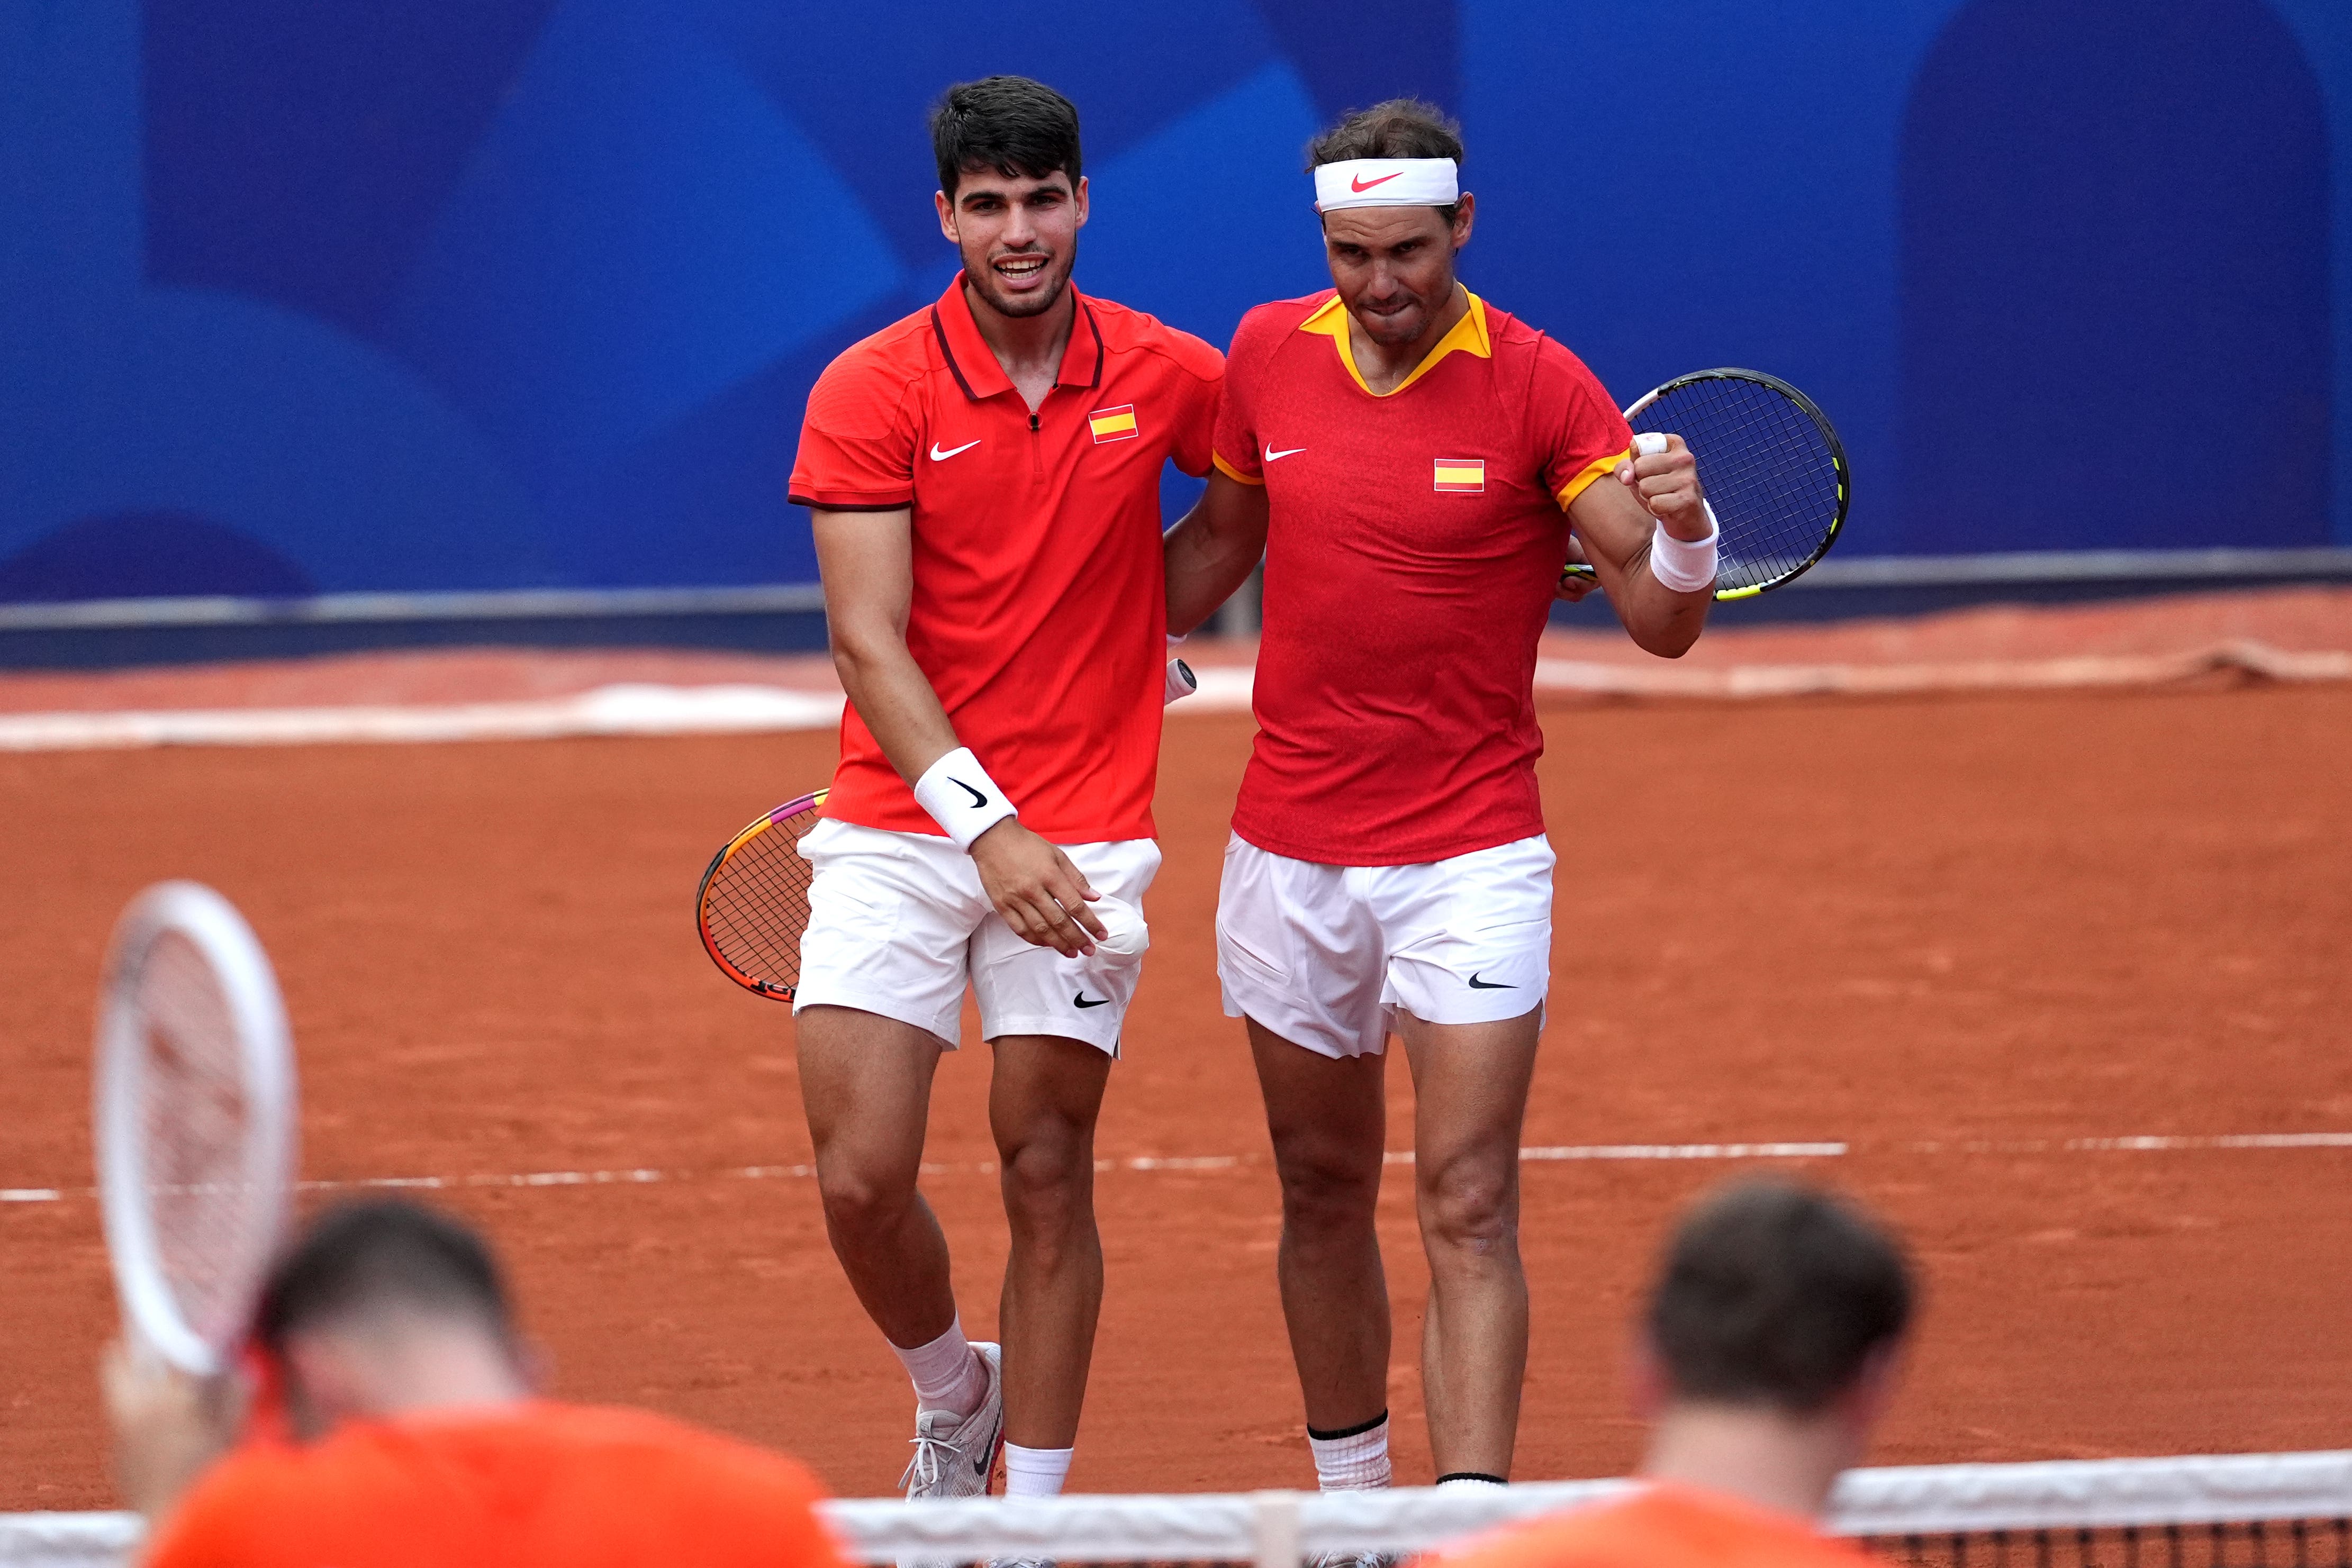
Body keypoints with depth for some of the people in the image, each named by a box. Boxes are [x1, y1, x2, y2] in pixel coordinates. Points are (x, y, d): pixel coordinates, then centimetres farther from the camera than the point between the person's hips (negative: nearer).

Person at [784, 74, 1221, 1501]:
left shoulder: (1169, 375, 2)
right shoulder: (872, 394, -5)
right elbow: (870, 643, -11)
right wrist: (986, 823, -21)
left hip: (1083, 836, 1)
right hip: (903, 820, -1)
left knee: (1048, 1172, 0)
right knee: (862, 1176, -7)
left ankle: (1030, 1515, 10)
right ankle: (952, 1395, 22)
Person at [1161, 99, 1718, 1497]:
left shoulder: (1537, 384, -10)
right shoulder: (1270, 357, 1)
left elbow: (1660, 621, -12)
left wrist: (1682, 533, -33)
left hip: (1471, 856, -4)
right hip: (1290, 854, 4)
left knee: (1469, 1209, -11)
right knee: (1325, 1196, 13)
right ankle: (1352, 1499, 28)